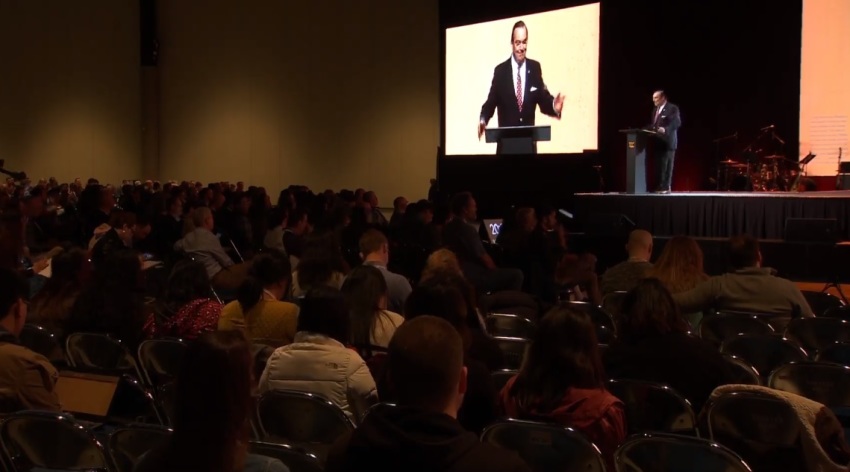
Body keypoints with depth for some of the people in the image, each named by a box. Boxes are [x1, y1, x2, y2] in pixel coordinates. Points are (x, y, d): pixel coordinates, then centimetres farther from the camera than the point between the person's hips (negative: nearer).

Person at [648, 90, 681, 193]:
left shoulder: (672, 108, -4)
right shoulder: (655, 109, 21)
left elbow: (677, 122, -14)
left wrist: (665, 129, -27)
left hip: (667, 141, -7)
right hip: (658, 141, 7)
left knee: (666, 165, -6)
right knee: (658, 165, 4)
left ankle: (666, 187, -4)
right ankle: (659, 186, 6)